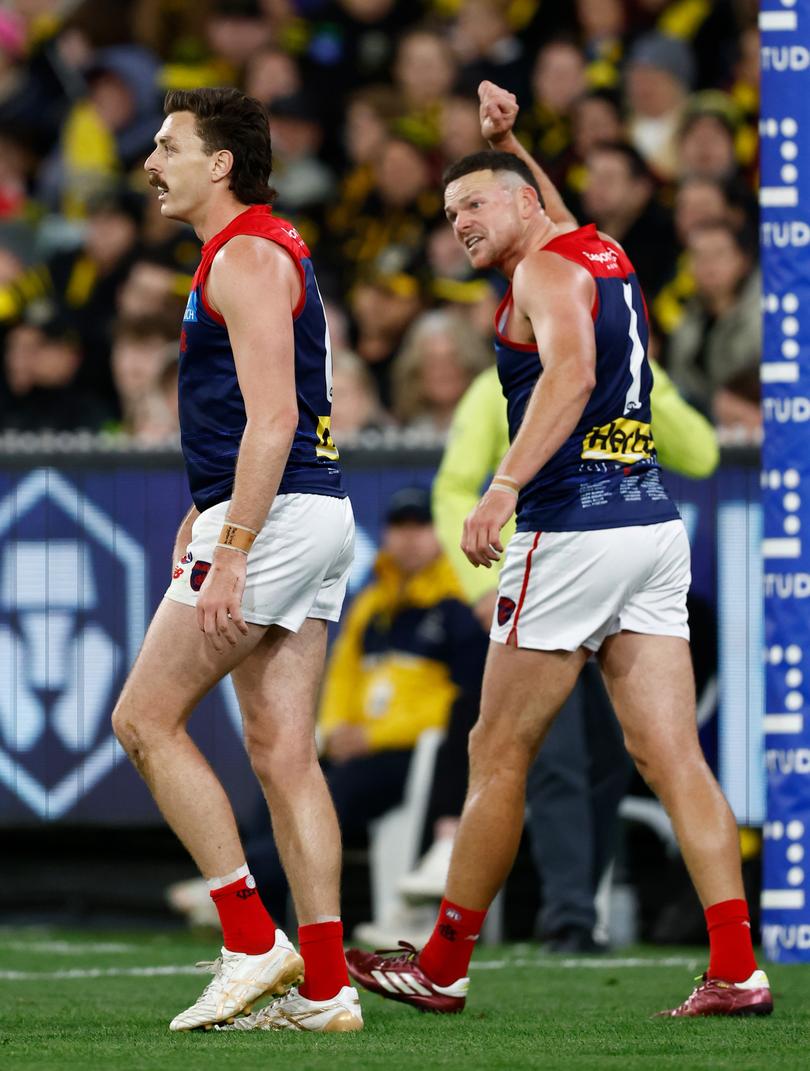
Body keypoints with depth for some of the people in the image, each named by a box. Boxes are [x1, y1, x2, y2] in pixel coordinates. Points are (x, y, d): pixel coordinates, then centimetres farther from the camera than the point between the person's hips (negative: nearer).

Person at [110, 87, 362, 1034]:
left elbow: (271, 415, -21)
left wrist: (230, 551, -24)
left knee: (145, 717, -4)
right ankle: (324, 987, 2)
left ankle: (252, 940, -6)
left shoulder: (246, 256, -12)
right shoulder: (264, 247, 19)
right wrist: (206, 511, 26)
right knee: (283, 749, 6)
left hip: (272, 518, -10)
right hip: (314, 518, 10)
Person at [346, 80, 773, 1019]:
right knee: (670, 755, 0)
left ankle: (442, 968, 11)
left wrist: (506, 485, -34)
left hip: (574, 529, -8)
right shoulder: (606, 255, 19)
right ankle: (737, 970, -11)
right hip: (652, 521, 8)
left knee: (498, 755, 3)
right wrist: (506, 140, 41)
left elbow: (571, 371, -27)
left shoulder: (545, 272, -7)